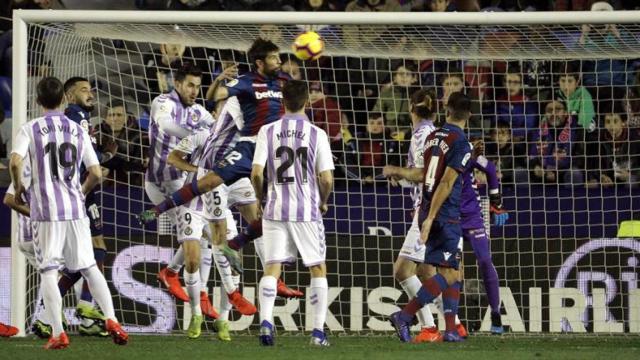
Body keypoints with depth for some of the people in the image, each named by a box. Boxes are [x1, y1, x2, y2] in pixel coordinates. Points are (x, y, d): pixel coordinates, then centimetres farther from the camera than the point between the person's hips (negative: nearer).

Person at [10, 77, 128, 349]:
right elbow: (96, 173, 5)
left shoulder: (30, 129, -2)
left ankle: (58, 333, -5)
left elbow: (15, 162, -17)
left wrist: (18, 188, 0)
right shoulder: (78, 131, 7)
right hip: (75, 209, 3)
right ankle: (111, 319, 0)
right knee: (89, 267, 12)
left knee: (48, 271, 2)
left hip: (45, 209, -3)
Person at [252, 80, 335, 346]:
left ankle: (265, 321, -15)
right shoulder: (317, 134, -5)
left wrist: (260, 199, 12)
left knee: (271, 268, 3)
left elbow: (257, 173, -6)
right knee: (318, 269, 10)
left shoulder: (268, 132, -1)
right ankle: (318, 331, 8)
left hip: (275, 209, 1)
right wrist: (323, 202, 13)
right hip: (307, 210, -1)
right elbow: (327, 179, -7)